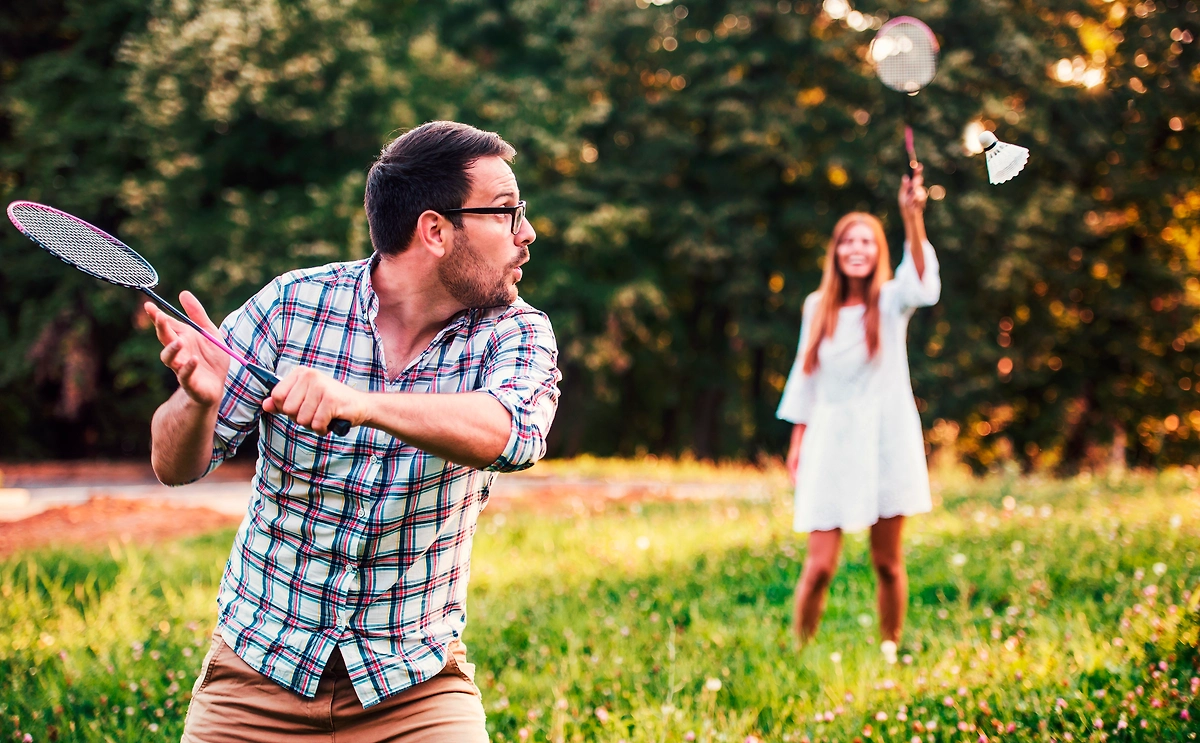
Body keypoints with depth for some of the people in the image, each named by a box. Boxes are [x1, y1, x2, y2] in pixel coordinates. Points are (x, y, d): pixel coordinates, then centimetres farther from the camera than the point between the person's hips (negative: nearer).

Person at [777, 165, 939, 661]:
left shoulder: (890, 300, -1)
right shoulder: (818, 308, 8)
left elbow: (923, 287, -25)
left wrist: (913, 217, -37)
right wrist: (797, 444, 9)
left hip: (886, 439, -1)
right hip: (831, 440, 1)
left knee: (887, 562, 5)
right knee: (820, 566, -6)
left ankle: (889, 653, 20)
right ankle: (800, 654, 9)